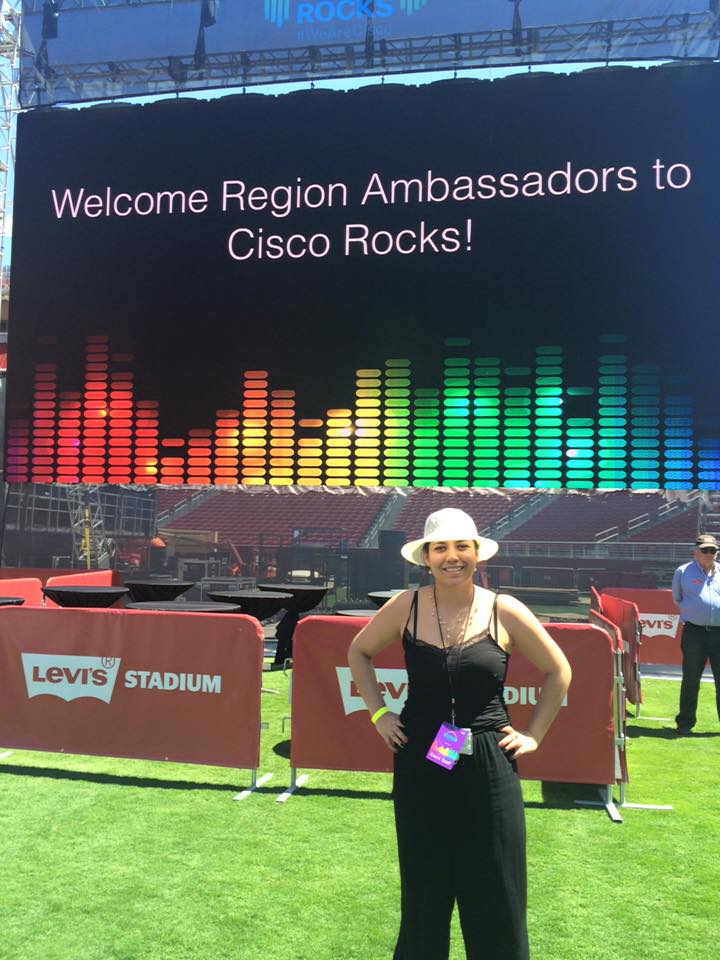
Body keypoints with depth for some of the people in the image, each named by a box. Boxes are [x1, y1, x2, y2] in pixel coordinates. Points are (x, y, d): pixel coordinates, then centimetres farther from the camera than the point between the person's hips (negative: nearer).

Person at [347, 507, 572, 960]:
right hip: (420, 764, 1)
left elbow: (559, 672, 7)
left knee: (495, 891, 10)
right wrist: (378, 712, 5)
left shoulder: (505, 612, -6)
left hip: (489, 767, 0)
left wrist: (533, 735, 3)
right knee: (423, 889, 14)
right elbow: (359, 652, 12)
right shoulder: (406, 607, -4)